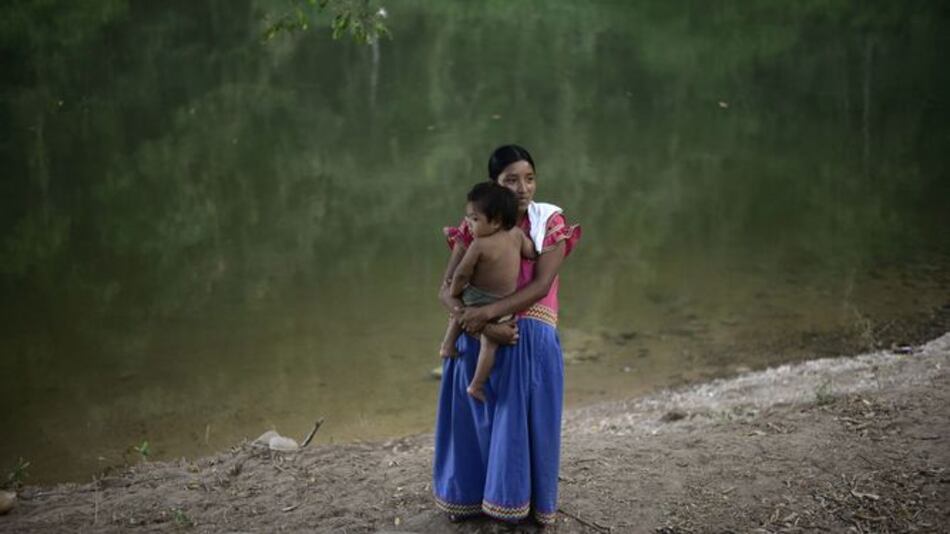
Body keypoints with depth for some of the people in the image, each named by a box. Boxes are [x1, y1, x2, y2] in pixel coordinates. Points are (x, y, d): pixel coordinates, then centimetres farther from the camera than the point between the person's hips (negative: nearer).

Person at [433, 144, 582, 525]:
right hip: (478, 340, 1)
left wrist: (488, 312, -25)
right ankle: (469, 497, 25)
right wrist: (483, 325, -21)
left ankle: (518, 501, 17)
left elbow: (541, 286, -13)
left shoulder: (550, 222, -1)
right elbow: (446, 289, -6)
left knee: (523, 421, 1)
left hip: (531, 340, -1)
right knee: (474, 420, 7)